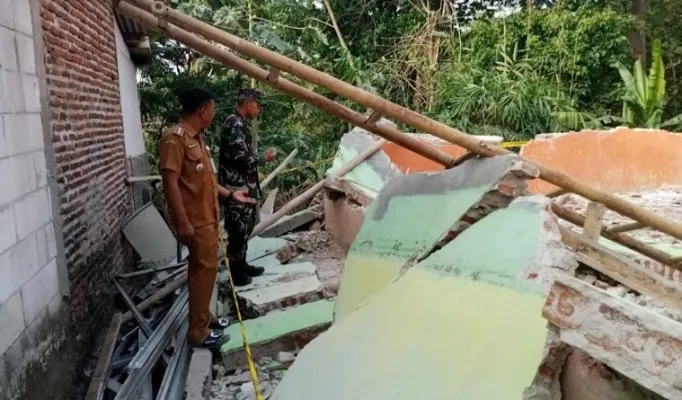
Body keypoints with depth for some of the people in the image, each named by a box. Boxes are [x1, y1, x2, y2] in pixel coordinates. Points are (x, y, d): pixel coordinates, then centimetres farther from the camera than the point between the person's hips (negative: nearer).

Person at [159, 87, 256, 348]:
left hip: (207, 216, 10)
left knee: (204, 267, 17)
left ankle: (204, 317, 30)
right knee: (205, 268, -5)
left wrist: (231, 194, 23)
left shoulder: (197, 136, 12)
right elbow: (170, 183, -22)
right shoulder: (174, 138, -18)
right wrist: (183, 222, -25)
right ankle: (198, 331, 5)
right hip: (195, 219, -10)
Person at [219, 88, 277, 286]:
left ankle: (241, 265, 30)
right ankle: (236, 273, 8)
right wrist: (264, 159, -10)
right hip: (237, 188, -10)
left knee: (245, 227, 18)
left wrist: (252, 187, 20)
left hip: (244, 186, 10)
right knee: (239, 229, -2)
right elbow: (241, 157, -25)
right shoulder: (235, 124, -17)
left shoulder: (240, 123, 15)